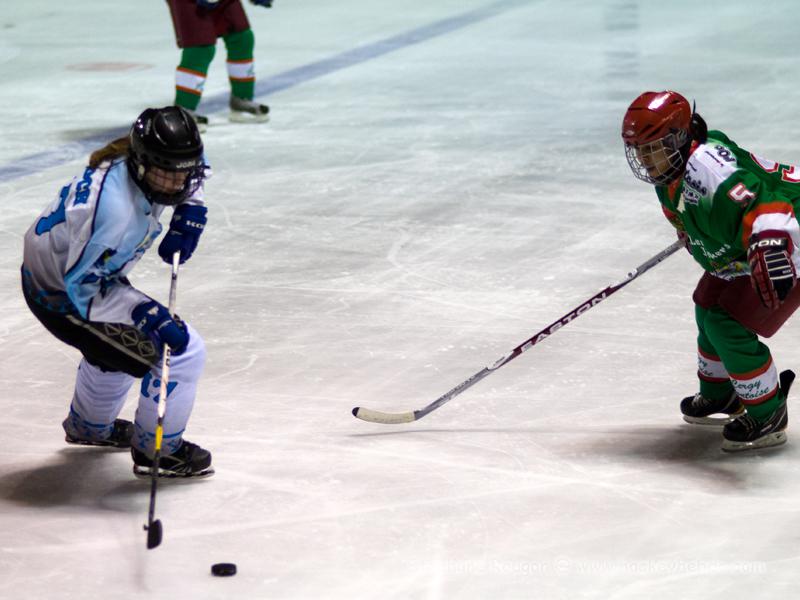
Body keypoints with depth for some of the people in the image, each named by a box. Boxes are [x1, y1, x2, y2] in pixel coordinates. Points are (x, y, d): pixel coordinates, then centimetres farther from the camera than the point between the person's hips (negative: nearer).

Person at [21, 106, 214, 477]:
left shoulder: (140, 160, -12)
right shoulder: (117, 209, -38)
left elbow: (190, 168, 13)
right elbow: (83, 285, -32)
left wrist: (190, 210, -1)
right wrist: (144, 312, -36)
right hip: (61, 296, -9)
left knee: (117, 345, 35)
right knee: (183, 351, -8)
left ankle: (89, 427, 59)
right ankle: (158, 451, 10)